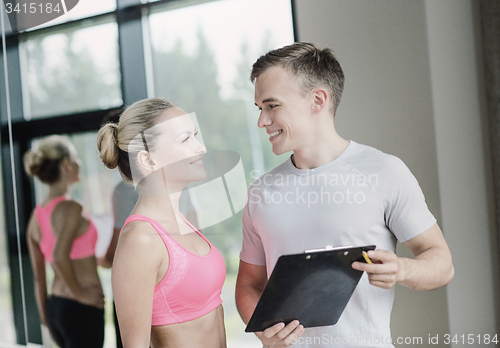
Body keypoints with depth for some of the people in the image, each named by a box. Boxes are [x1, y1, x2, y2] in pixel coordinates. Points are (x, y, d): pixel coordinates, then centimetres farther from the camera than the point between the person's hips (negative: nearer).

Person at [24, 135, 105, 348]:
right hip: (82, 310, -9)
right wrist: (80, 293, -18)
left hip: (56, 306, 9)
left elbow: (38, 276, 12)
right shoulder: (70, 208, -16)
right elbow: (60, 256, -31)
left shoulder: (37, 216, 8)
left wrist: (46, 316, 19)